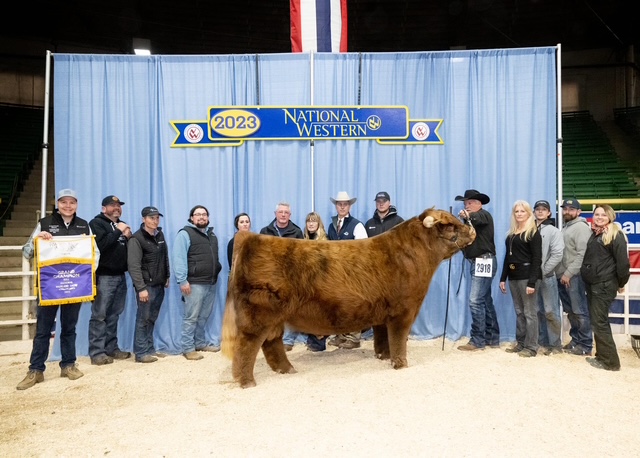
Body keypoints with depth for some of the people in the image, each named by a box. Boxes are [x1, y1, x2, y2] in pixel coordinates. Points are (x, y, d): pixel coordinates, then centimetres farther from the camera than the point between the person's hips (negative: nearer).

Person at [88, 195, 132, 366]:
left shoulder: (122, 225, 21)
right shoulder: (96, 223, -2)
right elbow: (100, 245, -20)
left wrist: (128, 237, 0)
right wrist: (118, 232, -14)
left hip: (120, 276, 7)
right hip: (104, 276, -7)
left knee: (114, 315, 11)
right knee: (99, 315, -5)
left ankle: (112, 348, 18)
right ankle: (97, 352, -2)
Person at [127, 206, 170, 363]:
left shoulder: (160, 235, 11)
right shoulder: (137, 238, -11)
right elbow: (134, 266, -17)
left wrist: (167, 277, 15)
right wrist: (141, 288, -20)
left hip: (159, 285, 7)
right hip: (146, 286, -6)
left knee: (152, 319, 12)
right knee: (143, 319, -1)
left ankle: (150, 349, 20)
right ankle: (141, 352, 7)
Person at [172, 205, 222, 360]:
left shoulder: (211, 235, 18)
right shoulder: (185, 233, -6)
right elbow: (179, 259, -14)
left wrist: (216, 274, 15)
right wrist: (182, 280, -19)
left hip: (211, 283, 7)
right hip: (195, 283, -7)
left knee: (204, 316, 14)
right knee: (191, 317, -2)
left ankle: (200, 343, 25)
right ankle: (188, 348, 6)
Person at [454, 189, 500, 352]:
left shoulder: (484, 215, -7)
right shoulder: (471, 220, 21)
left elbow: (477, 219, -32)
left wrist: (468, 216, -54)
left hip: (484, 262, -9)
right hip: (476, 263, 9)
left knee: (475, 301, -12)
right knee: (486, 301, 12)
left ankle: (477, 340, -6)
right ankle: (492, 338, 18)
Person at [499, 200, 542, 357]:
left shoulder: (533, 233, -6)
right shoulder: (511, 234, 15)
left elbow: (537, 259, -12)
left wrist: (532, 282, -19)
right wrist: (503, 278, 12)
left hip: (527, 276, -7)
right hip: (513, 276, 7)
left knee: (530, 312, -1)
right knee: (519, 312, 12)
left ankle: (531, 347, 5)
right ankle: (520, 343, 20)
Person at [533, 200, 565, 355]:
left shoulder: (553, 231, 0)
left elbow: (557, 255, -8)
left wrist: (543, 270, -12)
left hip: (547, 277, -3)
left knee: (551, 311, -2)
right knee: (539, 311, 9)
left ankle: (555, 344, 10)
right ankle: (542, 342, 19)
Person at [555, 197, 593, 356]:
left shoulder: (581, 227, -7)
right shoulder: (565, 228, 21)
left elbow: (582, 254, -17)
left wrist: (568, 274, -19)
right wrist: (561, 273, 11)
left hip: (574, 277, -9)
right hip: (562, 276, 9)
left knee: (580, 312, -4)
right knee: (570, 311, 14)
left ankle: (585, 346, 2)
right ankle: (576, 340, 23)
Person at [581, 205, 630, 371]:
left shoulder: (615, 234, -9)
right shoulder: (594, 234, 15)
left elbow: (622, 261, -12)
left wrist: (621, 283, -6)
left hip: (605, 285, -8)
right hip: (592, 283, 8)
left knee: (599, 322, -6)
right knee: (597, 322, 13)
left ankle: (610, 361, 4)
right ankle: (602, 356, 22)